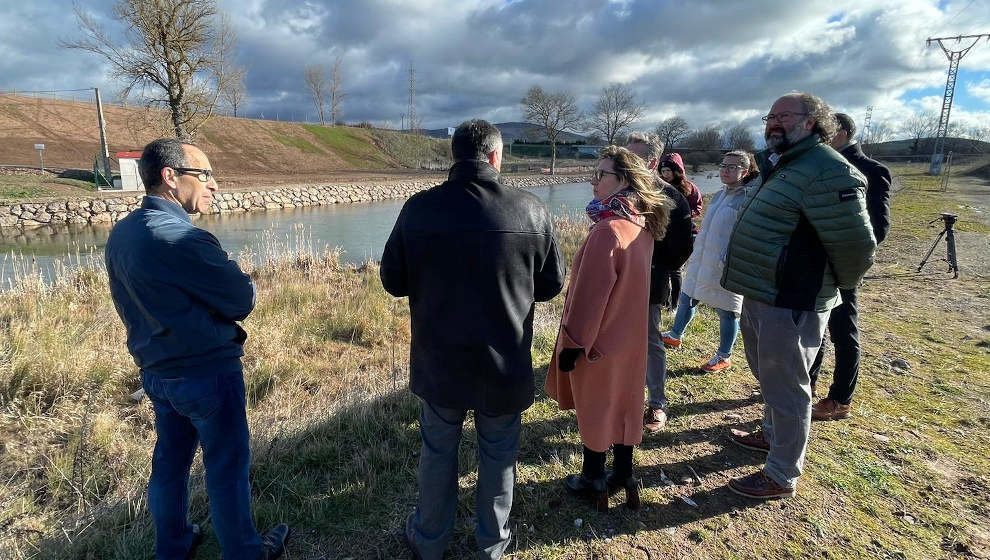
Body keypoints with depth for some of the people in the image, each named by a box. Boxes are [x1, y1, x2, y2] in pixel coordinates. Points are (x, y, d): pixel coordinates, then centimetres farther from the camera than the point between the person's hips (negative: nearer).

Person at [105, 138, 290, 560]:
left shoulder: (120, 233, 2)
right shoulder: (181, 237, -26)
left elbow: (129, 304, 12)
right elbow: (242, 300, -19)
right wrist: (236, 285, 2)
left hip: (155, 371, 8)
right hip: (207, 373, -8)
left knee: (170, 461, 22)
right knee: (226, 467, 9)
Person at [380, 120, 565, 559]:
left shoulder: (418, 208, -12)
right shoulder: (531, 210, -12)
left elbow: (393, 281, -3)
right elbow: (552, 284, -2)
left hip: (439, 362, 1)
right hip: (506, 365, 0)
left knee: (438, 451, 21)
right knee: (498, 455, 20)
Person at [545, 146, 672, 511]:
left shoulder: (608, 230, -25)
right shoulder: (643, 224, 1)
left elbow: (591, 293, -23)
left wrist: (573, 343, -15)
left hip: (600, 337, -8)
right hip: (629, 334, 8)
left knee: (594, 406, 9)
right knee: (623, 401, 18)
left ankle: (594, 480, 27)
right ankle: (624, 474, 34)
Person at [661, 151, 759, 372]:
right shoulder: (719, 195, 10)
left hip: (725, 270, -8)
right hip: (700, 263, 8)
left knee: (727, 313, 8)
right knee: (686, 300, 19)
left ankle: (724, 357, 25)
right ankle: (675, 336, 41)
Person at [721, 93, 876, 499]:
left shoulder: (827, 172, -19)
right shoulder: (780, 167, 14)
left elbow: (855, 245, -21)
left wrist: (833, 288, -4)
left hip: (790, 305, -10)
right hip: (762, 297, 10)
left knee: (785, 388, 3)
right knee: (769, 378, 25)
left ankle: (782, 477, 18)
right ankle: (773, 435, 46)